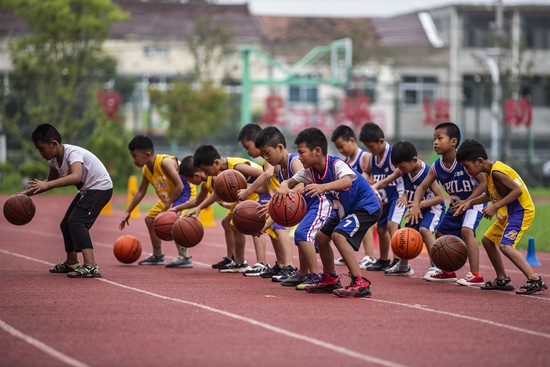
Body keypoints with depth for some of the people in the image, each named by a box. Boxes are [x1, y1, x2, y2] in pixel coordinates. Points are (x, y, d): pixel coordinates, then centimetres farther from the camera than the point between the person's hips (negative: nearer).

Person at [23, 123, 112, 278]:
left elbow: (76, 177, -48)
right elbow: (52, 181, 13)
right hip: (86, 190, 10)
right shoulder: (54, 158, -3)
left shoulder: (73, 153, -29)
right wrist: (28, 192, 1)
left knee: (76, 221, -24)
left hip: (100, 188, -10)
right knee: (67, 224, 17)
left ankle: (90, 266, -32)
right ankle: (71, 263, 37)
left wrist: (47, 185, -53)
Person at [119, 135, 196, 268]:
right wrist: (127, 211, 13)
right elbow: (141, 192, 13)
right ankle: (157, 256, 33)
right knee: (150, 219, 17)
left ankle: (185, 258, -30)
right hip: (167, 198, 10)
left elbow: (179, 186, -31)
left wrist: (167, 207, -27)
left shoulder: (165, 162, -29)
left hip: (185, 192, -10)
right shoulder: (146, 170, -2)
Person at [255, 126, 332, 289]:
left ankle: (316, 276, -25)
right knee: (301, 236, 24)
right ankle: (302, 275, 42)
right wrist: (267, 223, 3)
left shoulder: (295, 161, -18)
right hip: (308, 207, 11)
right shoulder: (281, 171, 11)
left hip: (321, 203, -11)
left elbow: (300, 187, -37)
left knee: (303, 233, -25)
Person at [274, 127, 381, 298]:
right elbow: (291, 181, 0)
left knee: (338, 235, -28)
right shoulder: (311, 171, -5)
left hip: (366, 206, -10)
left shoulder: (336, 165, -30)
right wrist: (284, 187, -26)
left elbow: (347, 181, -50)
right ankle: (330, 280, 31)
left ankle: (360, 284, -29)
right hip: (345, 210, 10)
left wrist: (323, 187, -66)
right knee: (321, 236, 13)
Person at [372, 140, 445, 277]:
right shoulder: (403, 170, -11)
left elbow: (440, 197, -27)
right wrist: (374, 187, -23)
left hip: (432, 206, -7)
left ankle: (435, 265, -27)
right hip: (416, 208, 7)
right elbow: (386, 181, -1)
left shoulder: (427, 172, -29)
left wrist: (420, 204, -39)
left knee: (424, 229, -31)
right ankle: (403, 266, 35)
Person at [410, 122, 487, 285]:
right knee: (440, 233, 15)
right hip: (456, 204, 8)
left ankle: (476, 275, -29)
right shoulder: (437, 166, -9)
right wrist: (416, 205, -21)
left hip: (474, 201, -8)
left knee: (466, 230, -29)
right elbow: (423, 187, -3)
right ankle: (447, 272, 34)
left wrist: (467, 202, -29)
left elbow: (483, 183, -24)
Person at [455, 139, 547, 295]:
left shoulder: (497, 172, -22)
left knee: (505, 245, -25)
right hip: (508, 213, 11)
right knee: (487, 240, 19)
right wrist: (470, 202, 12)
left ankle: (535, 280, -28)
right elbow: (489, 195, 24)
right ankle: (502, 280, 26)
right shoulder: (489, 172, 8)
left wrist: (495, 207, -28)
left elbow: (517, 190, -29)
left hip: (520, 211, -11)